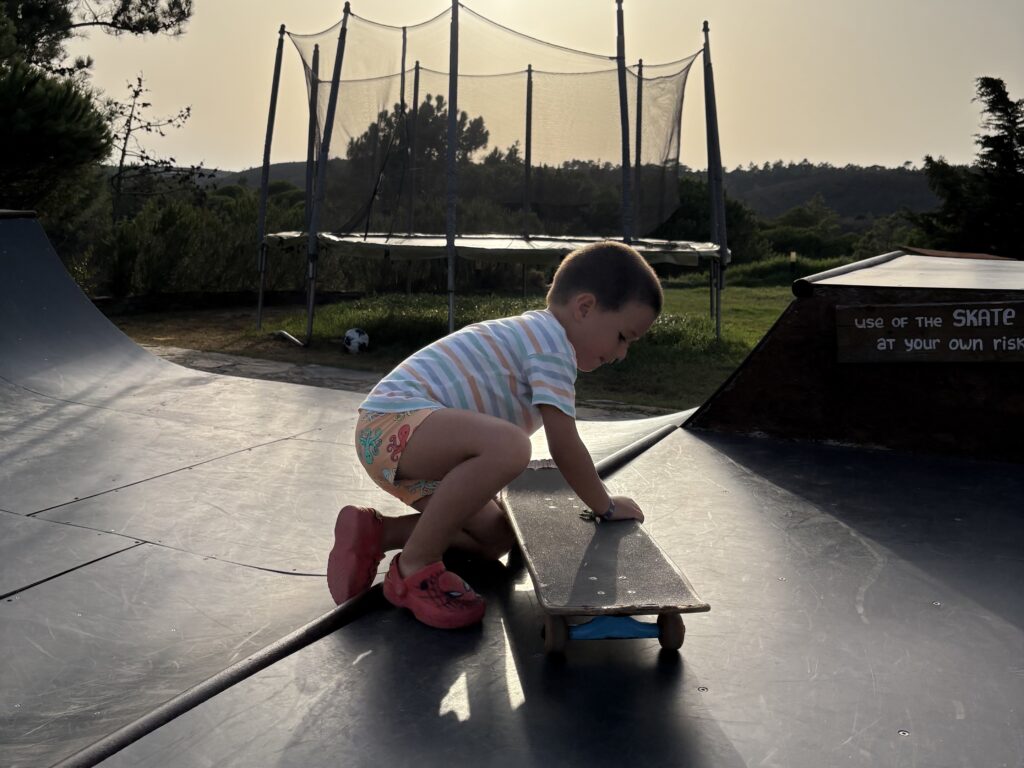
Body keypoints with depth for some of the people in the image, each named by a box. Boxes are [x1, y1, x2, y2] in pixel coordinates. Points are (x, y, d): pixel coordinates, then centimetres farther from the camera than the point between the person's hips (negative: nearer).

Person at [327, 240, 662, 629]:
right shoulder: (553, 343, -12)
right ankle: (415, 568, -19)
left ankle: (373, 532, 15)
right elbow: (564, 447, -15)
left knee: (497, 538, 13)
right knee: (508, 446, -37)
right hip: (394, 419, -11)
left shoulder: (530, 332, 20)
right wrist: (606, 506, 0)